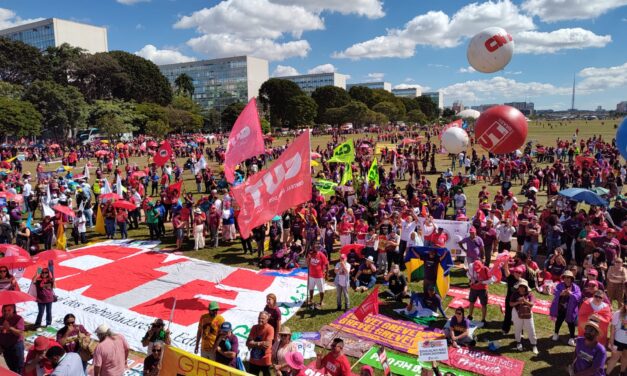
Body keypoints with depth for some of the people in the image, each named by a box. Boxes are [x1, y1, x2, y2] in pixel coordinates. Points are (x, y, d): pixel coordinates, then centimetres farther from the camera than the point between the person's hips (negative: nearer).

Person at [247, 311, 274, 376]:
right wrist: (260, 344, -20)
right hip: (253, 360, 5)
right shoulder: (254, 327, -1)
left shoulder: (270, 329, -16)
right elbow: (248, 343, -6)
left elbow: (267, 344, -24)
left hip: (265, 360, -5)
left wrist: (254, 343, -15)